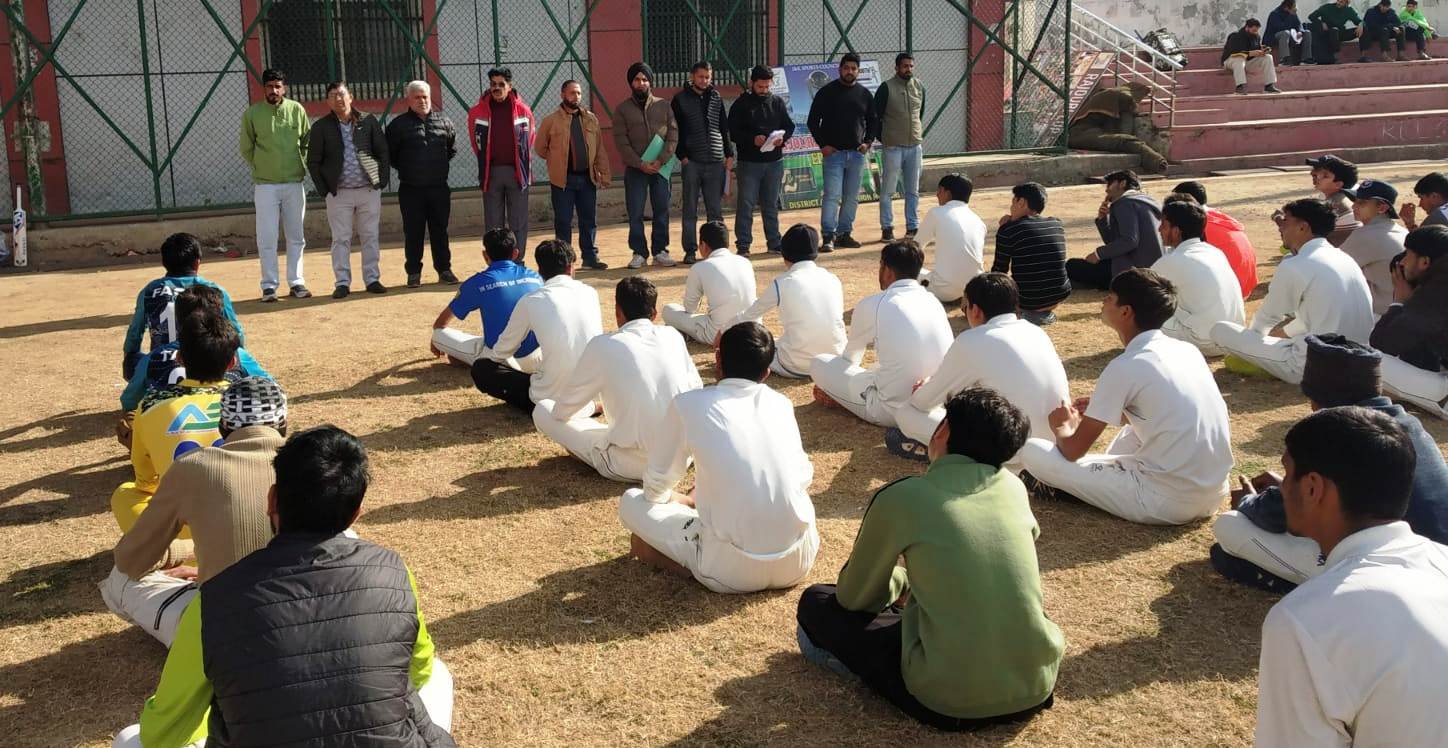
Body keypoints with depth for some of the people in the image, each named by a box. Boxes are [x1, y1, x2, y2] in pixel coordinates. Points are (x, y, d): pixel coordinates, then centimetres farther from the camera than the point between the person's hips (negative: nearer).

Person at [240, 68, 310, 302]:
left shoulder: (297, 110, 3)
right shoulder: (252, 113, -1)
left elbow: (307, 142, 12)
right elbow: (246, 149, 7)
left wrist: (300, 166, 4)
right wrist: (261, 169, 4)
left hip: (294, 183, 2)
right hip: (265, 185, -2)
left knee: (296, 236, 8)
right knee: (267, 238, -1)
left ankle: (296, 282, 17)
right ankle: (269, 285, 6)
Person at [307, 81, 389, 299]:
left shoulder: (368, 122, 4)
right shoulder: (321, 127, 1)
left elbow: (383, 153, 6)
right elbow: (313, 162, 2)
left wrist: (382, 181, -1)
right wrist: (324, 189, -4)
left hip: (370, 190, 1)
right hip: (339, 193, -1)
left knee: (370, 237, 7)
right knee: (341, 239, 1)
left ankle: (372, 279, 15)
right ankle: (342, 283, 7)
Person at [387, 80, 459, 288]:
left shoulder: (443, 121, 6)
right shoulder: (398, 124, -2)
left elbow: (453, 148, 18)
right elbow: (389, 153, 4)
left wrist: (442, 166, 13)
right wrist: (404, 169, 5)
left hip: (439, 187, 2)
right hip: (411, 189, -2)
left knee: (440, 230, 8)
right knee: (413, 232, 3)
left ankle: (444, 270, 17)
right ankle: (413, 273, 11)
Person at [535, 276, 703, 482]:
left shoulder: (603, 345, -8)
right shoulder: (672, 336, 3)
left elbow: (562, 410, 1)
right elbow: (696, 389, 17)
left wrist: (589, 407, 24)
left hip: (632, 466, -5)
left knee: (543, 411, 8)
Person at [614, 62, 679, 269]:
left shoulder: (663, 106, 8)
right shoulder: (622, 109, 3)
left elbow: (673, 135, 1)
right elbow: (621, 141, -3)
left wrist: (661, 161, -12)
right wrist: (640, 164, -13)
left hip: (661, 167, 1)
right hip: (635, 168, -1)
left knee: (662, 211, 4)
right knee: (635, 213, -1)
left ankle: (660, 251, 12)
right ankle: (639, 253, 7)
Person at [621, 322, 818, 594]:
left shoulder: (688, 404, -4)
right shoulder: (782, 404, 6)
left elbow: (656, 485, 7)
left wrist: (682, 500, 33)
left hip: (733, 570, -4)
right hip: (798, 563, 5)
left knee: (631, 502, 15)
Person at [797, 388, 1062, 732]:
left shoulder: (900, 497, -7)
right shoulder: (1014, 488, 6)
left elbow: (854, 597, 7)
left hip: (950, 702, -4)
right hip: (1037, 686, 5)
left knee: (816, 602, 12)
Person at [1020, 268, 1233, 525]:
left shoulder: (1125, 367, -13)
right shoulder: (1188, 350, 8)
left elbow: (1073, 450, -7)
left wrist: (1061, 427, 15)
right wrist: (1103, 408, 24)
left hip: (1167, 502, -8)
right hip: (1213, 495, 8)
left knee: (1033, 451, -6)